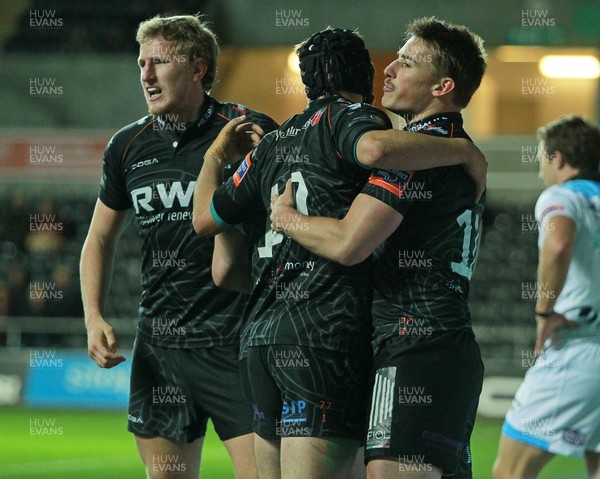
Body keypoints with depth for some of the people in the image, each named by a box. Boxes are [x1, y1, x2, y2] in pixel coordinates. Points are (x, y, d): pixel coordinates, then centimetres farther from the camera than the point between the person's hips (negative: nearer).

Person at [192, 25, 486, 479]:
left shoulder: (273, 142, 21)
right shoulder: (352, 116, 0)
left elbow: (206, 217, 26)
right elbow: (374, 147, -25)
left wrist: (215, 156, 45)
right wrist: (462, 149, -11)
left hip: (260, 339, 8)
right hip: (323, 334, -8)